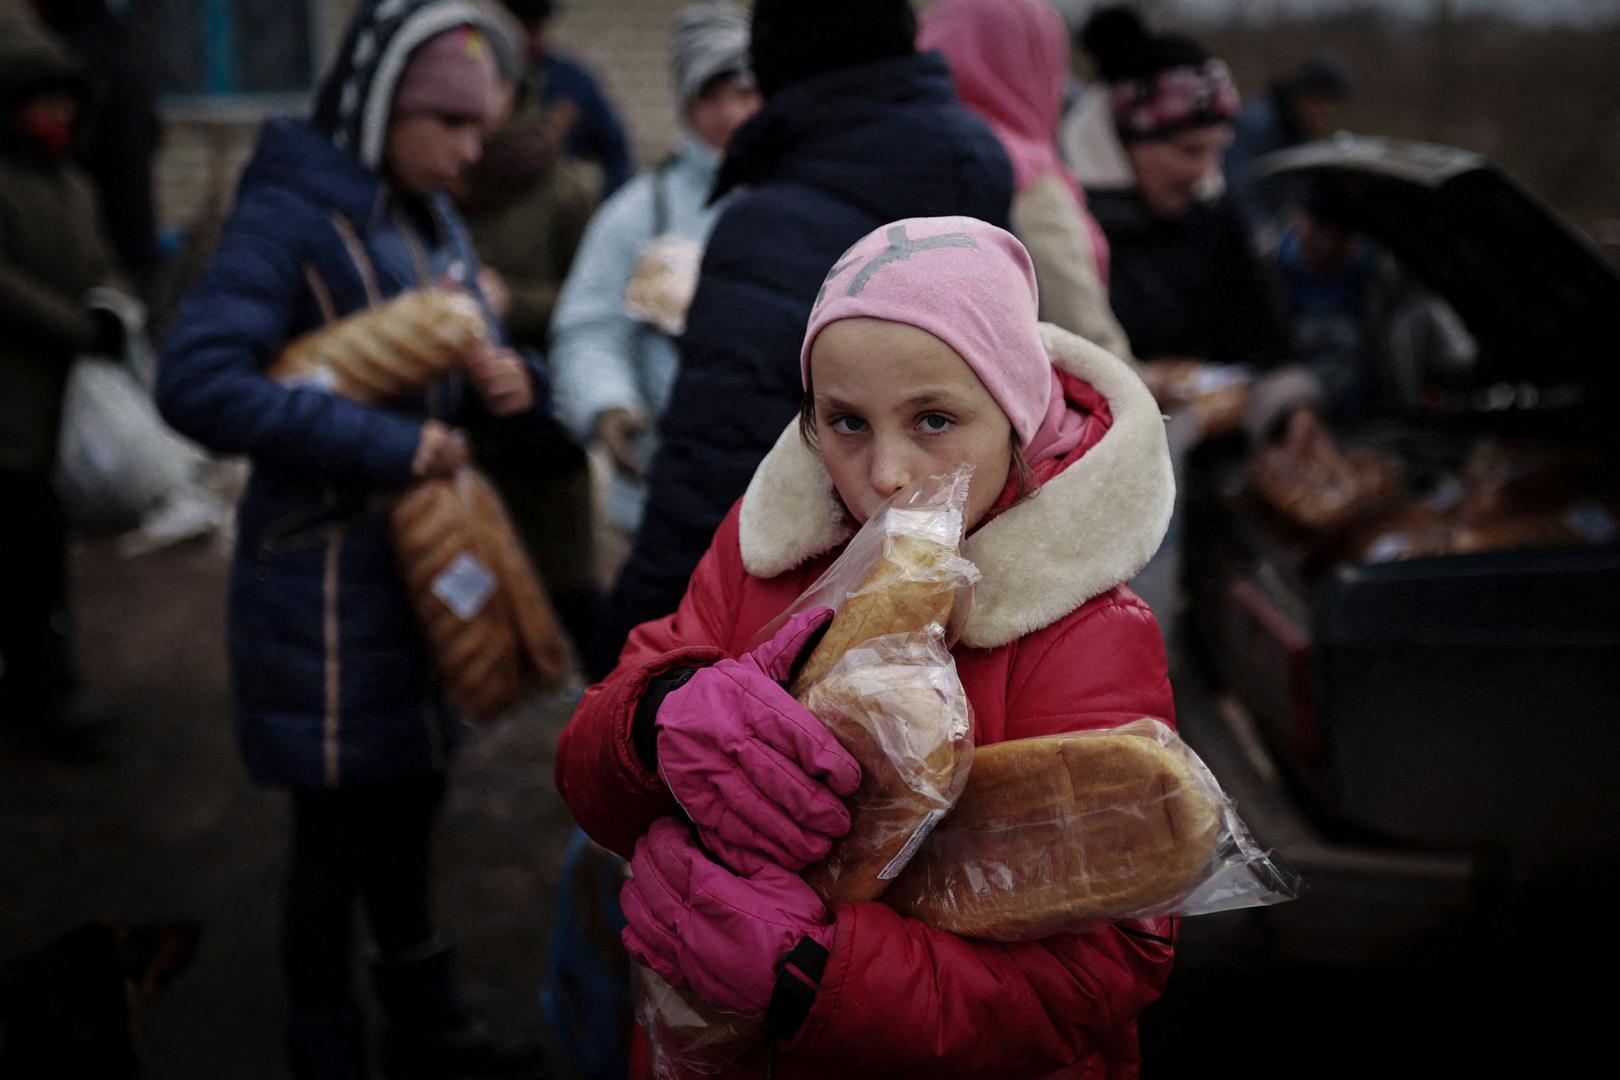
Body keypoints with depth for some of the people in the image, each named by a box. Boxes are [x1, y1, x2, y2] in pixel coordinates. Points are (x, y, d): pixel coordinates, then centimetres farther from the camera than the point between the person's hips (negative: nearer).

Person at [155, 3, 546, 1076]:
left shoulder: (432, 219, 7)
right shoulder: (292, 217, -17)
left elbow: (453, 375, 14)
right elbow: (196, 383, -28)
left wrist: (511, 385, -10)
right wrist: (388, 447, -28)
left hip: (419, 557, 8)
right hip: (327, 573, -7)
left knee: (412, 792, 21)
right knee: (342, 823, 6)